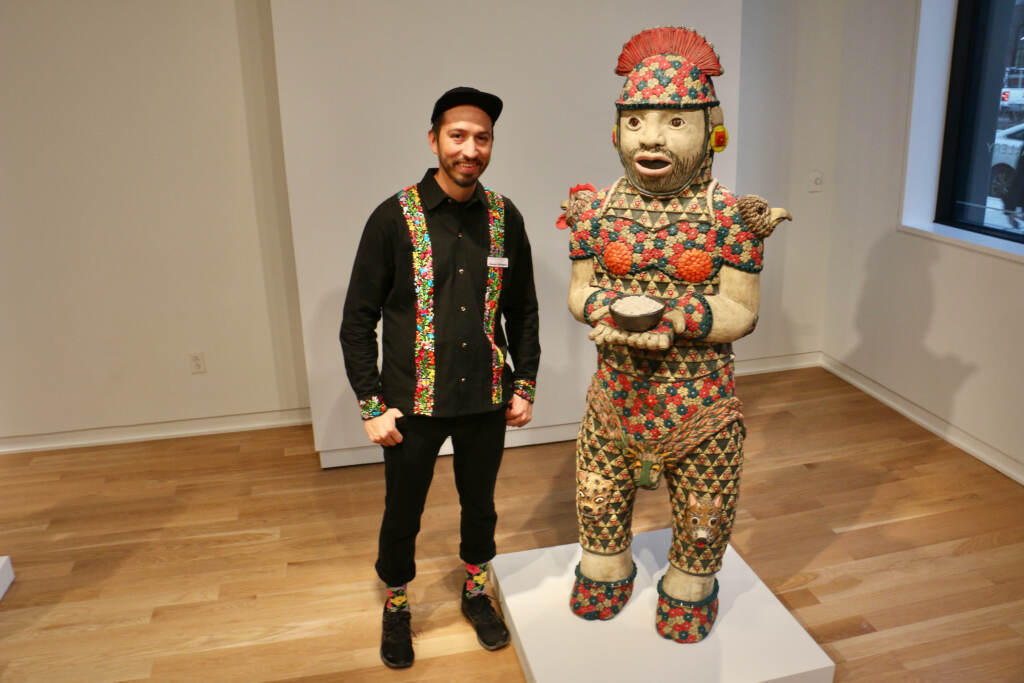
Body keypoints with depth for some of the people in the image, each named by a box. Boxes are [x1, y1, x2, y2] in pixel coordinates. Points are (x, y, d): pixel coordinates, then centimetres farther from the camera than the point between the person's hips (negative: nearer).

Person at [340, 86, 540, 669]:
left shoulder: (505, 217, -2)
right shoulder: (395, 217, -11)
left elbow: (523, 310, 7)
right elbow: (359, 319, -7)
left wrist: (525, 385, 5)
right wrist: (372, 405, -10)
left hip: (487, 401, 3)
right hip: (414, 402, -2)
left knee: (480, 503, 20)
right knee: (403, 512, 15)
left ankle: (476, 590, 46)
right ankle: (397, 605, 41)